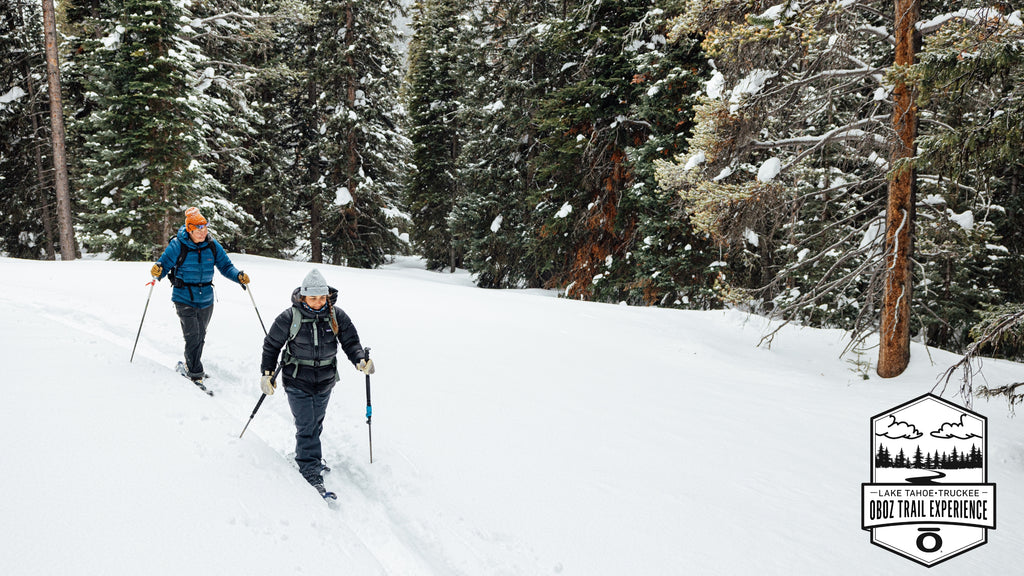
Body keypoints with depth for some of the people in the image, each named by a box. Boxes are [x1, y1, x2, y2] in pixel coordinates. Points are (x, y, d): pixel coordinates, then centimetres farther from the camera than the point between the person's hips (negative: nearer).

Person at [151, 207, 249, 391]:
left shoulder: (213, 246, -1)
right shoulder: (177, 246, -10)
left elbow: (225, 265, 6)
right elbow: (165, 263, -7)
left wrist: (238, 276, -11)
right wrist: (158, 271, -29)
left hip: (206, 300, 4)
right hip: (184, 298, -4)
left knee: (200, 336, 15)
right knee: (192, 335, -13)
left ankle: (191, 365, 36)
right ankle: (195, 372, -2)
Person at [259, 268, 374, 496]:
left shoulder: (337, 316, -6)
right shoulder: (290, 318, -13)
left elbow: (350, 341, 0)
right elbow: (271, 345, -2)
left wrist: (361, 361, -19)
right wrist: (267, 373, -2)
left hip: (325, 381, 4)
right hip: (297, 381, -4)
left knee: (317, 423, 16)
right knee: (306, 426, -7)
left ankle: (307, 456, 35)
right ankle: (310, 470, 0)